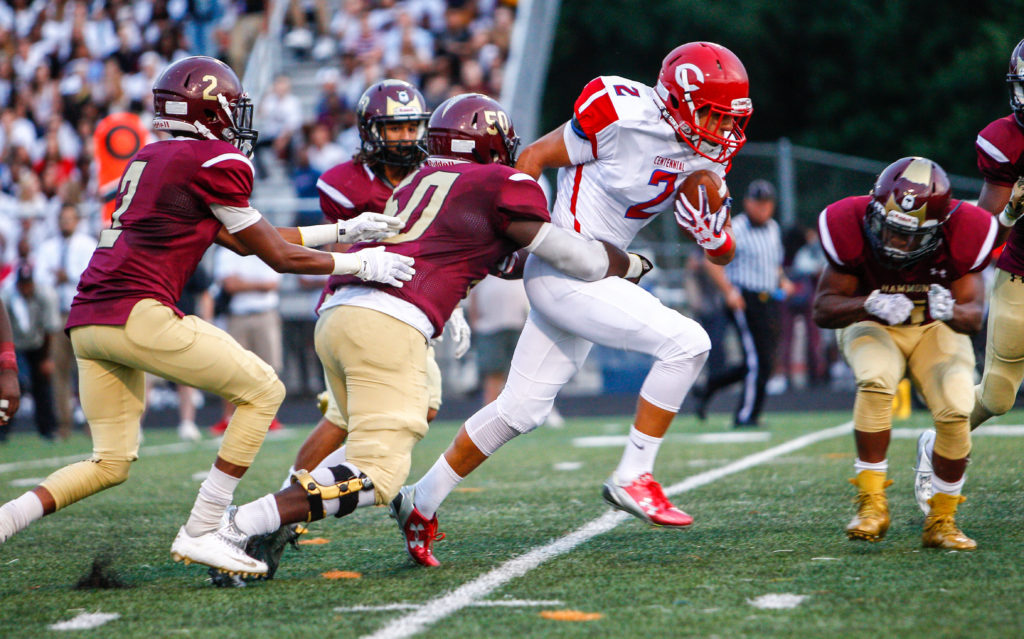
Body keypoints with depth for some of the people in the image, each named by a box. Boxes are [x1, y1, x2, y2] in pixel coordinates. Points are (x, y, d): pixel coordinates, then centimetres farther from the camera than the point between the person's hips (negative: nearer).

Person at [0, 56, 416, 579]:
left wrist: (343, 231, 26)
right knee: (263, 391, 5)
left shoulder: (149, 159, 23)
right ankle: (200, 533, 1)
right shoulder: (219, 162, -4)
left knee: (111, 463, 17)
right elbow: (277, 256, 3)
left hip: (87, 319, 9)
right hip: (137, 314, -9)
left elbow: (242, 240, 26)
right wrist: (359, 264, 14)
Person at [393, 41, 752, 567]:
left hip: (596, 279, 8)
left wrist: (710, 228, -13)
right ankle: (632, 478, -10)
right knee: (687, 342, -19)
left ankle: (421, 502, 26)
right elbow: (535, 157, -6)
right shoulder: (624, 119, -18)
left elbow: (724, 253, 10)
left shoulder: (705, 158, 5)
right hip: (563, 272, -8)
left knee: (520, 409, 14)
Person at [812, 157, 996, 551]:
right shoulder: (853, 229, -26)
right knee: (875, 379, -34)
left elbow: (973, 315, -20)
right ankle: (871, 504, -25)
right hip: (873, 326, -1)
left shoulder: (961, 236, -24)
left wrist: (952, 312, -46)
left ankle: (941, 521, -4)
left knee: (955, 408, -23)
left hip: (935, 331, 1)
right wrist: (869, 305, -43)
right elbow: (823, 309, -22)